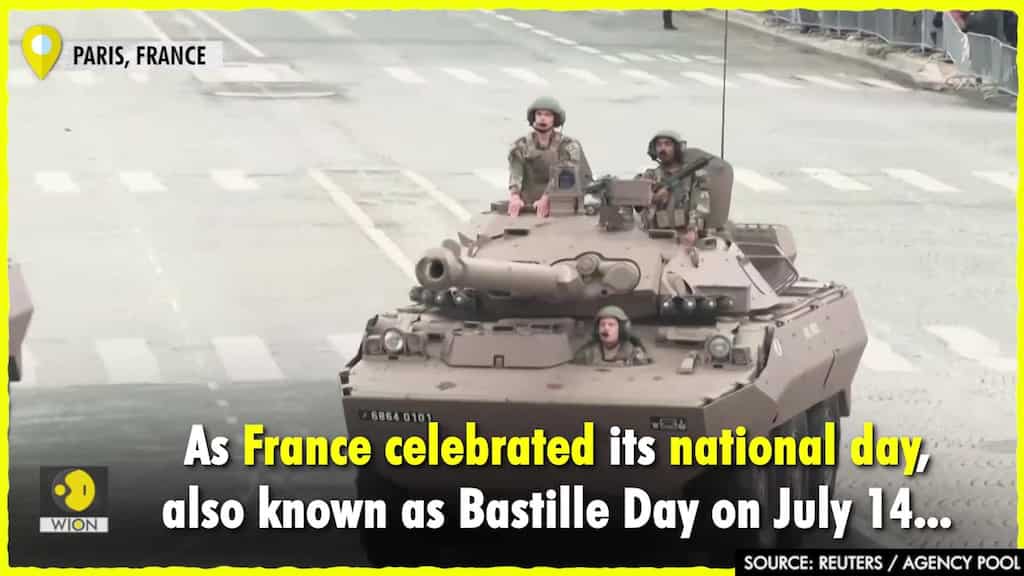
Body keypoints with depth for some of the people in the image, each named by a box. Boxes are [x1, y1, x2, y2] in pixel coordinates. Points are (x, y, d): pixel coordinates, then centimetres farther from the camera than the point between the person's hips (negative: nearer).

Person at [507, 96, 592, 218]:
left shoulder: (569, 146, 1)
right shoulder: (521, 146, 7)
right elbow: (515, 175, -10)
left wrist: (547, 198, -32)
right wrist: (515, 197, -30)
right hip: (527, 207, 1)